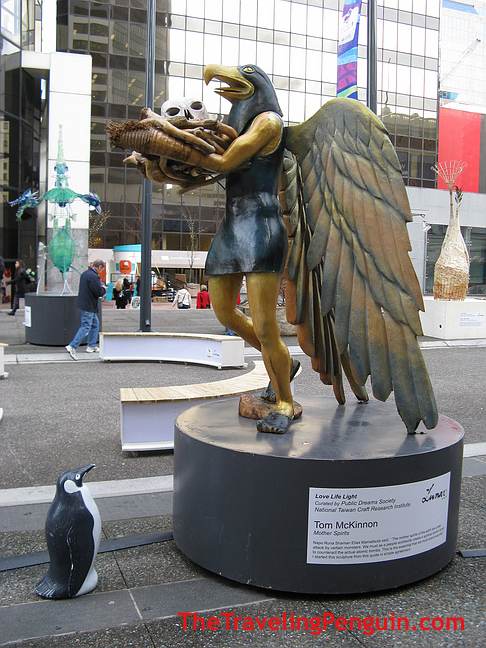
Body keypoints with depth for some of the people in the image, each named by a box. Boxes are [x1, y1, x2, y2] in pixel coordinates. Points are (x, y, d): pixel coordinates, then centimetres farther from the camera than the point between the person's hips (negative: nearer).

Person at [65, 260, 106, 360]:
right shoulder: (94, 277, -21)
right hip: (88, 306, -11)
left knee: (95, 323, 20)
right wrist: (104, 289, 1)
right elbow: (99, 292, -20)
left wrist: (101, 287, 16)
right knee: (86, 327, -8)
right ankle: (72, 347, -12)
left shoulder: (85, 273, 11)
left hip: (83, 302, 11)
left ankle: (91, 346, 27)